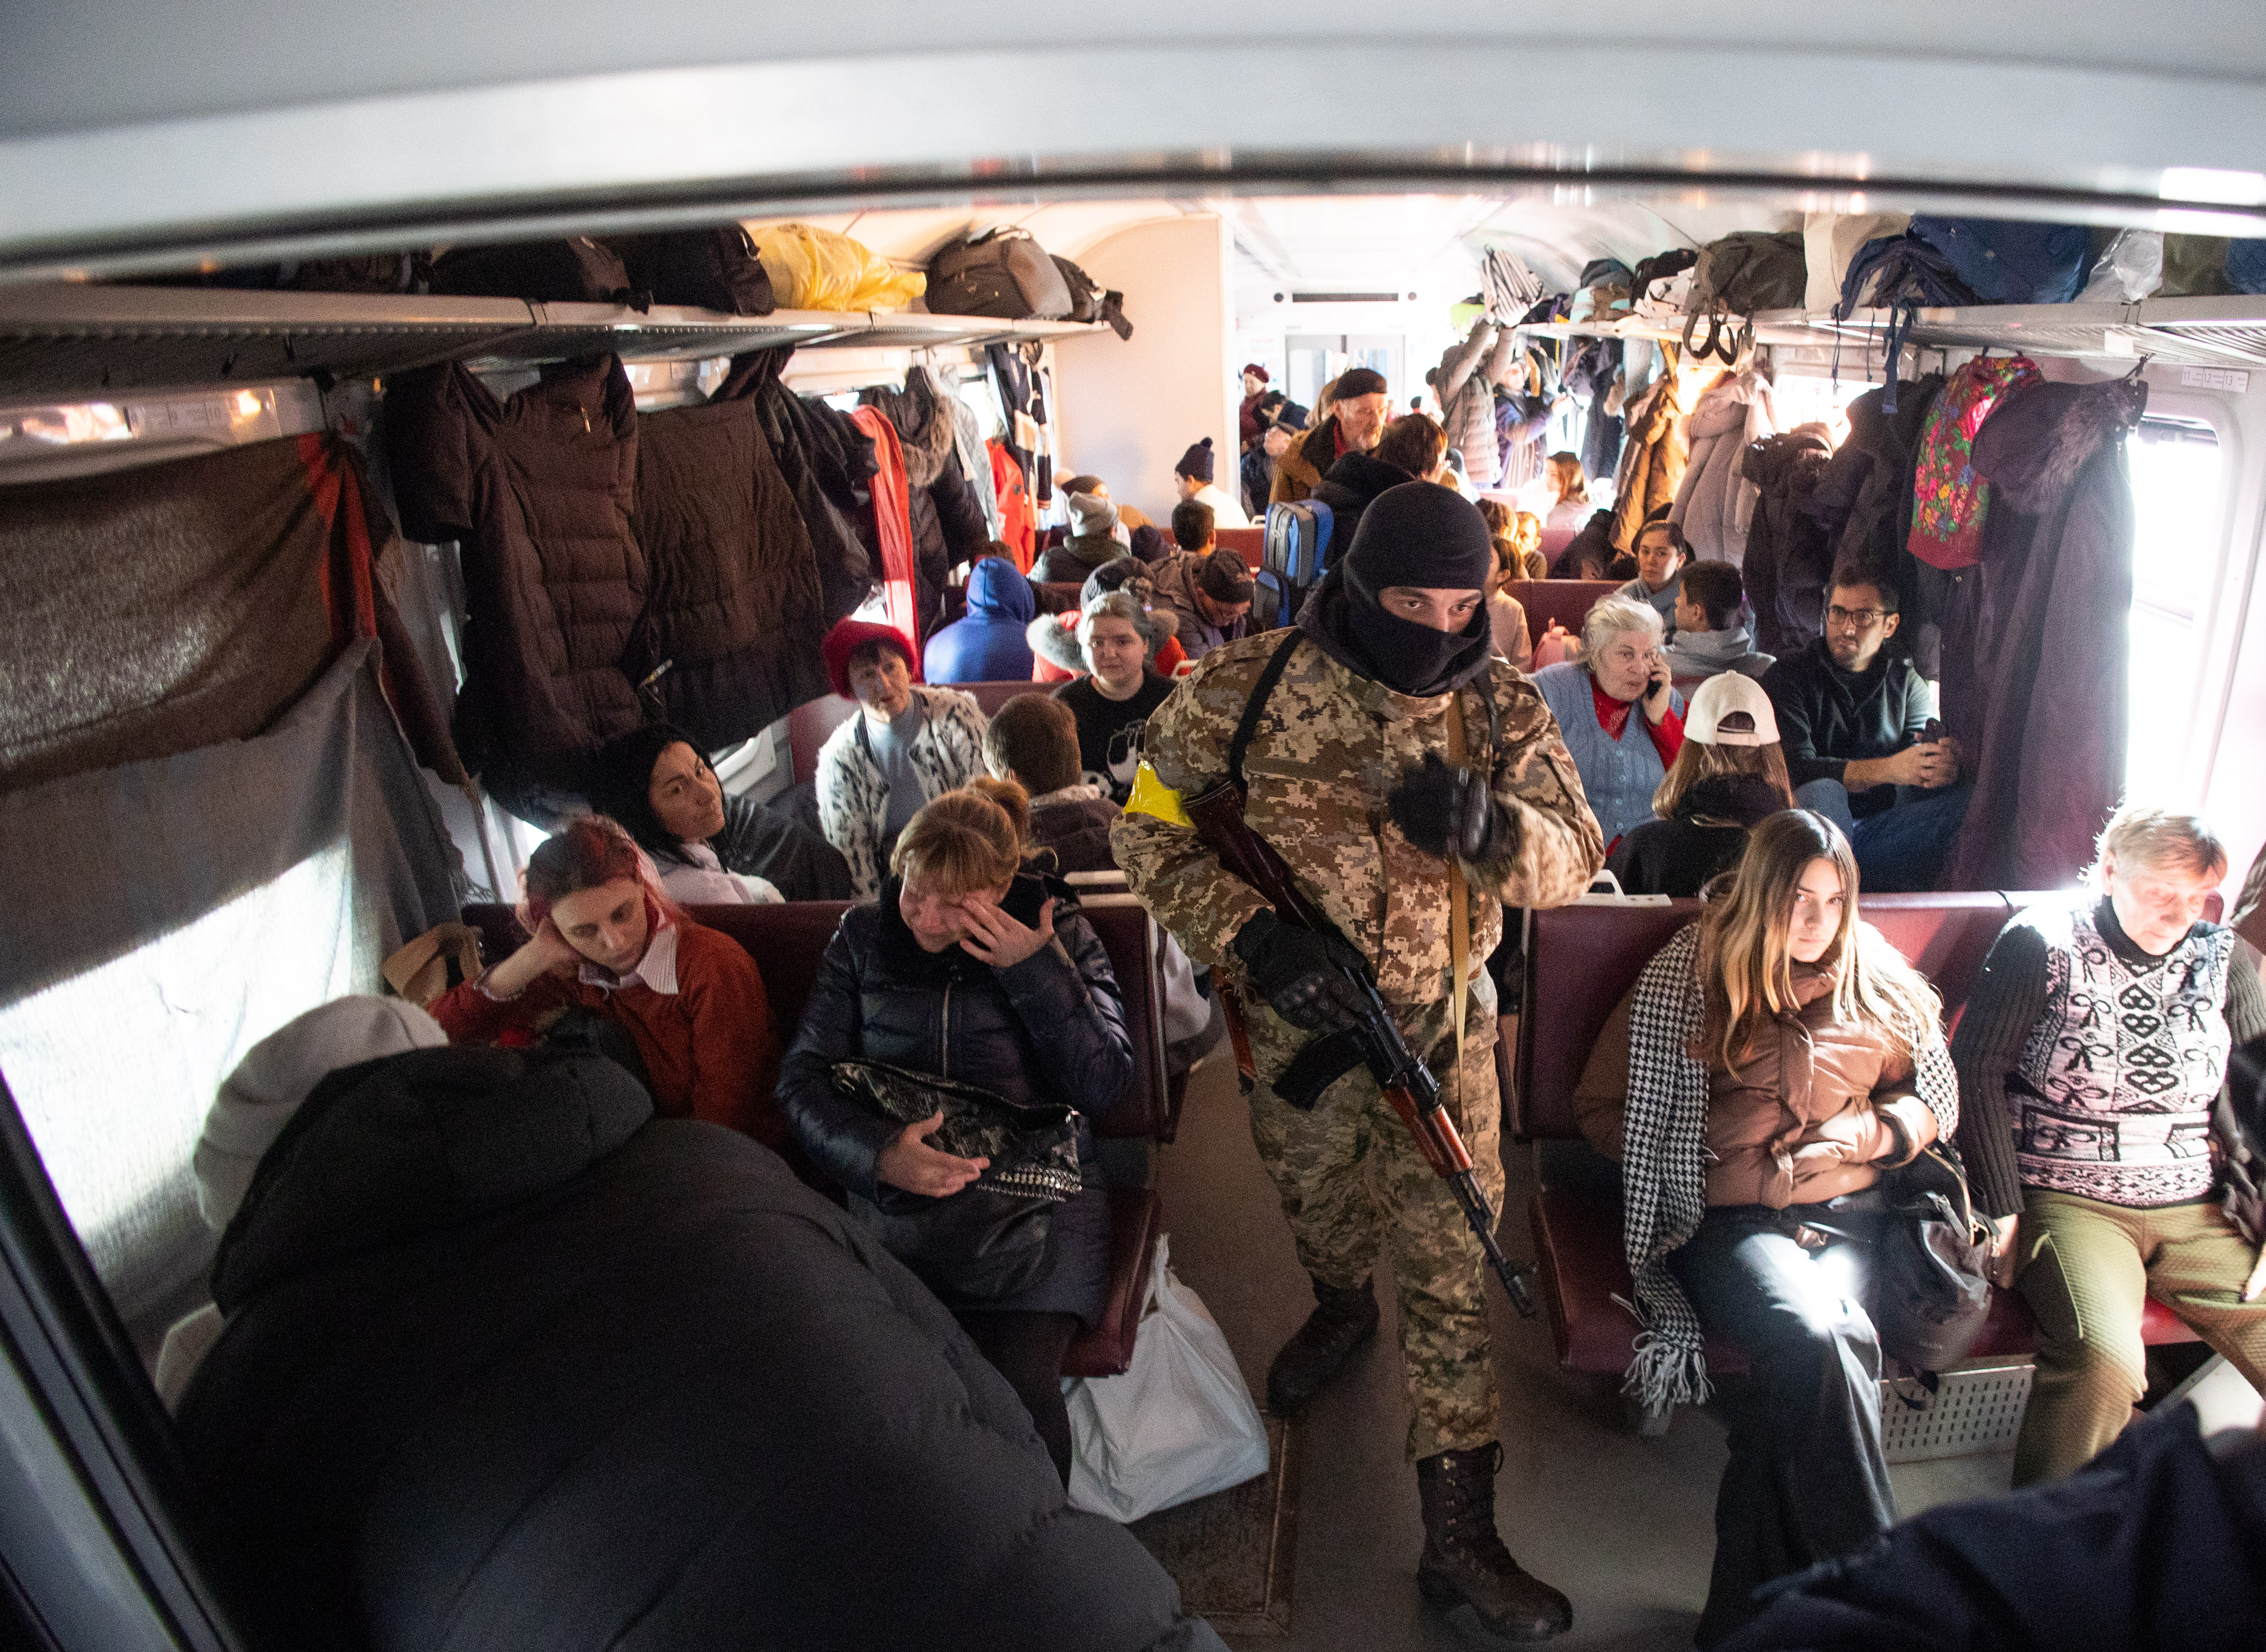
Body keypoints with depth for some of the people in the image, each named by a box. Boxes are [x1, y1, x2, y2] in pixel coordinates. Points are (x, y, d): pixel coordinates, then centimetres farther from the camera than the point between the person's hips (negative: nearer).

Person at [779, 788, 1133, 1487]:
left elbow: (1104, 1087, -1)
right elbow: (802, 1076, 3)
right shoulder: (863, 937, 9)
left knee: (1018, 1388, -25)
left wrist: (1036, 970, -11)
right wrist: (878, 1154, -16)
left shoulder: (1059, 934, 5)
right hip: (893, 1190, 2)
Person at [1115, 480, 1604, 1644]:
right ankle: (1342, 1310, 61)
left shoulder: (1502, 707, -7)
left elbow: (1574, 857, -6)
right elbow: (1151, 827, -9)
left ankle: (1459, 1537, 20)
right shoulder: (1246, 689, -15)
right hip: (1294, 1019, 0)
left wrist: (1487, 829, -29)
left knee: (1453, 1261, 4)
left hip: (1443, 1026, 1)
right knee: (1320, 1209, 23)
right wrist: (1246, 932, -23)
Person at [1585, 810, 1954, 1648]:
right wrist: (1719, 1160, -2)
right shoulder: (1688, 975, 5)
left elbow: (1937, 1100, 22)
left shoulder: (1875, 974, 16)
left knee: (1802, 1360, -31)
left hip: (1849, 1214, 3)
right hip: (1730, 1217, -2)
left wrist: (1862, 1132, 2)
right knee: (1817, 1339, -35)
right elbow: (1607, 1108, 7)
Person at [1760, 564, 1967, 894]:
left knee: (1964, 799, -21)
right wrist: (1889, 769, -27)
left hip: (1879, 830, 4)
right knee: (1822, 792, -35)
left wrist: (1944, 763, -27)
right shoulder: (1787, 677, 0)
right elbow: (1794, 767, -16)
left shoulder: (1907, 682, 13)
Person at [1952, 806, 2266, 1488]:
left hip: (2197, 1207, 5)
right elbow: (1977, 1071, -7)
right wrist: (2004, 1212, -11)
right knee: (2104, 1360, -28)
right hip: (2070, 1199, -5)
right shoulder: (2043, 941, -4)